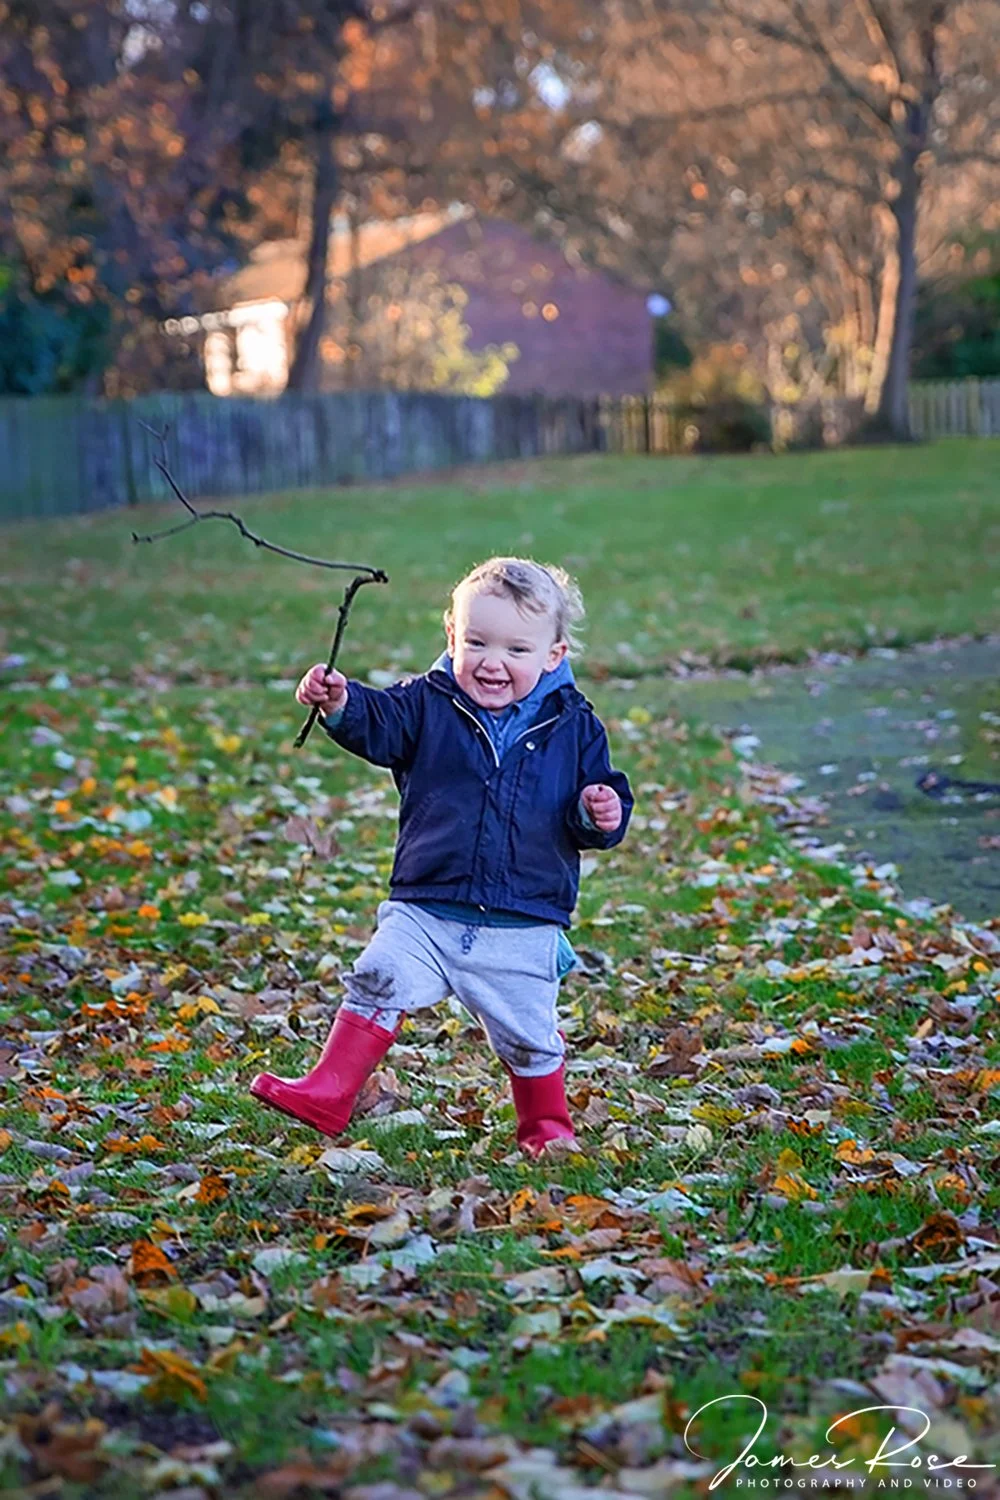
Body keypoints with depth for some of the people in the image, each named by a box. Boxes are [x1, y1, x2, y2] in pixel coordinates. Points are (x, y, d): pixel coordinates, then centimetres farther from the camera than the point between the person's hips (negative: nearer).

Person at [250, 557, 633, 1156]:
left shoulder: (573, 726, 0)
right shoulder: (428, 704, 0)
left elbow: (601, 792, 6)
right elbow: (377, 725, -15)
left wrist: (601, 813, -17)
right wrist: (341, 703, -36)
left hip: (524, 929, 0)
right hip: (426, 910, 1)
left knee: (528, 1034, 9)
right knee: (379, 986, -14)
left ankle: (547, 1125, 32)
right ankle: (328, 1094, -4)